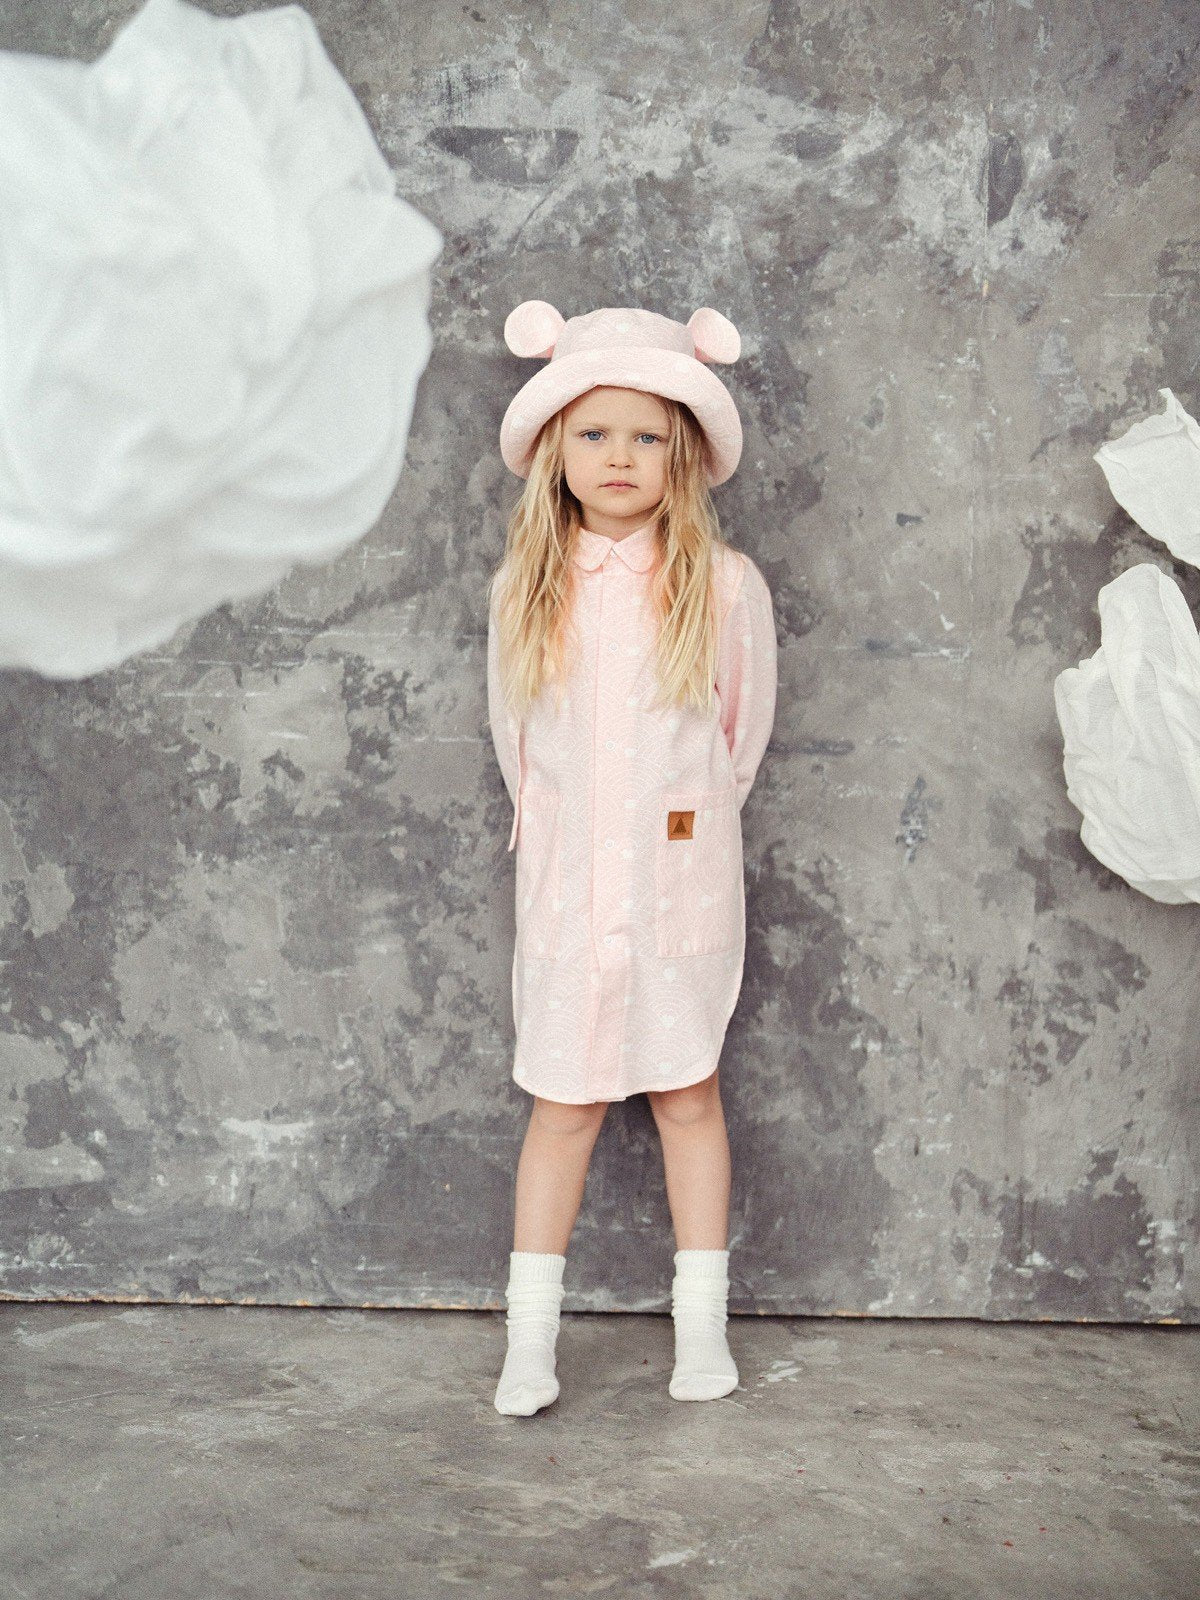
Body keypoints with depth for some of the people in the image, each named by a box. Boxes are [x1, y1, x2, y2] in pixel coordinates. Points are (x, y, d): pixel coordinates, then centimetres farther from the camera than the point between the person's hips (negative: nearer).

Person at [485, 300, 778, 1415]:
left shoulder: (724, 585, -6)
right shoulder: (525, 588, -1)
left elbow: (745, 730, 7)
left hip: (683, 883, -1)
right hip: (565, 886, 1)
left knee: (687, 1093, 10)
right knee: (564, 1103, 6)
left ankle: (702, 1326, 23)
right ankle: (530, 1339, 17)